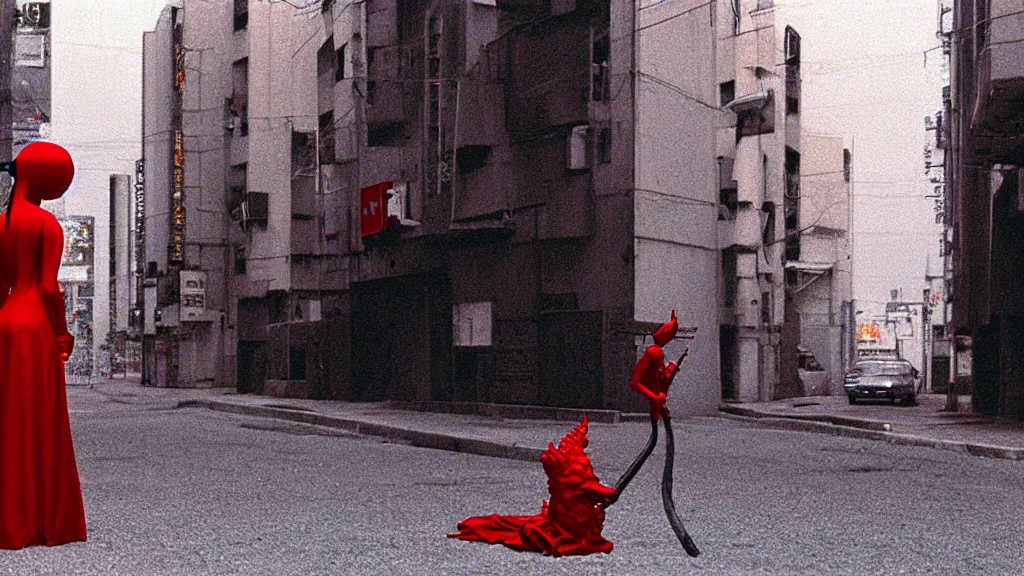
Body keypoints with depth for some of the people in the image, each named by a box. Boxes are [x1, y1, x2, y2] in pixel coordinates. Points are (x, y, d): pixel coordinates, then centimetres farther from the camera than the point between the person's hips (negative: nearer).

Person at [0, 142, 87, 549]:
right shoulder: (48, 224, -10)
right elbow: (49, 287, -16)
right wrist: (63, 334, -7)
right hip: (37, 328, -7)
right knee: (39, 428, -3)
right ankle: (43, 525, 0)